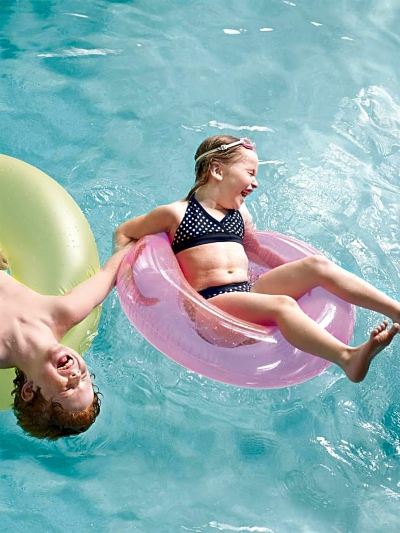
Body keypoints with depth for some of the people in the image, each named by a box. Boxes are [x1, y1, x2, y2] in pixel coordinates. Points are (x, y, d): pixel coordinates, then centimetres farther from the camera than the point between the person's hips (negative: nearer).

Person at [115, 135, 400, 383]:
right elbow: (123, 233, 13)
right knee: (282, 304, -35)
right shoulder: (176, 213, 4)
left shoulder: (240, 213, 21)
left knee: (316, 265, -13)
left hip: (249, 292, 7)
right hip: (211, 302, -7)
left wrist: (297, 273, 25)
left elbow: (256, 248, 34)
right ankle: (348, 357, -56)